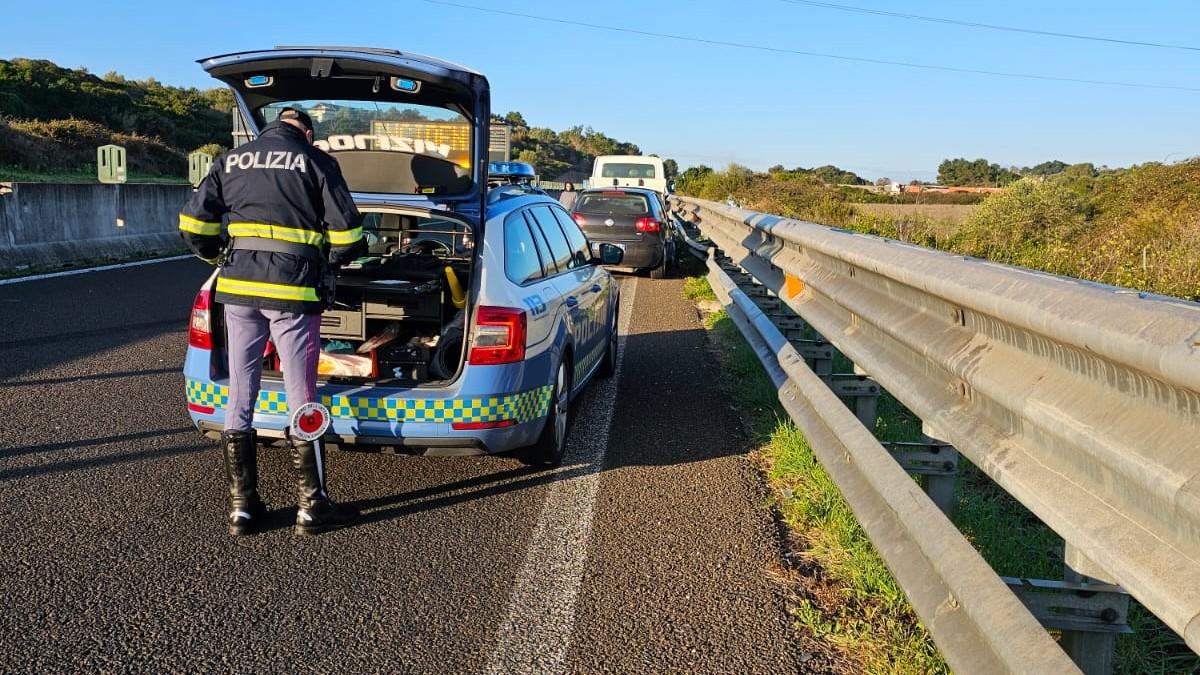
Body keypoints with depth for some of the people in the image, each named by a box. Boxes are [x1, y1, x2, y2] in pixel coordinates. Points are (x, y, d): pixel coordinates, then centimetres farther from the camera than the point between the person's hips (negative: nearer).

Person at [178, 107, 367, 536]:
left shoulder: (231, 161, 15)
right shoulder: (316, 162, 2)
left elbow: (193, 224, 10)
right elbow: (347, 234, -2)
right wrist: (331, 259, 18)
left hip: (239, 290, 4)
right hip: (293, 291, -4)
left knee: (239, 399, 10)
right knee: (301, 400, 3)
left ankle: (242, 508, 16)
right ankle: (312, 508, 10)